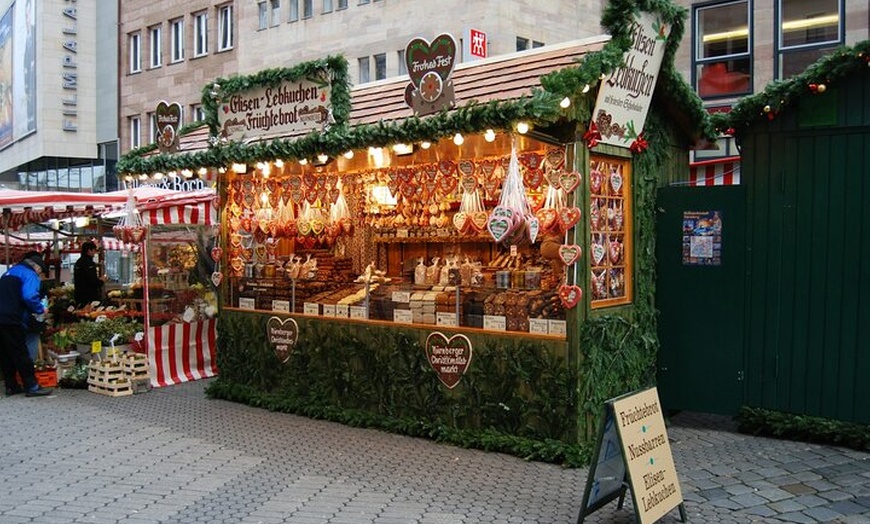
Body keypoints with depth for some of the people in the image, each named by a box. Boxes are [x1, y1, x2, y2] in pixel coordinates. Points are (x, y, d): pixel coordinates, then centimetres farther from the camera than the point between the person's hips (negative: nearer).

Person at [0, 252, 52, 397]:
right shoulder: (30, 275, -4)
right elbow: (30, 296, -21)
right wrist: (40, 309, -4)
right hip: (12, 320, -8)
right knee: (21, 354, -4)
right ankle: (32, 387, 0)